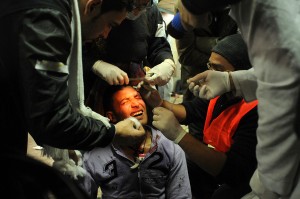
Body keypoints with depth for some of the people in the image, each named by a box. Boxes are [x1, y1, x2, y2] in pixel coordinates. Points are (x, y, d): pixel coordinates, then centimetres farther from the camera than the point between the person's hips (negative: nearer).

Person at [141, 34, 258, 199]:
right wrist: (159, 102, -12)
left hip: (237, 185, -7)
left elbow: (235, 171, -35)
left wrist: (178, 134, -39)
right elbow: (190, 111, 10)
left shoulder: (257, 111, -28)